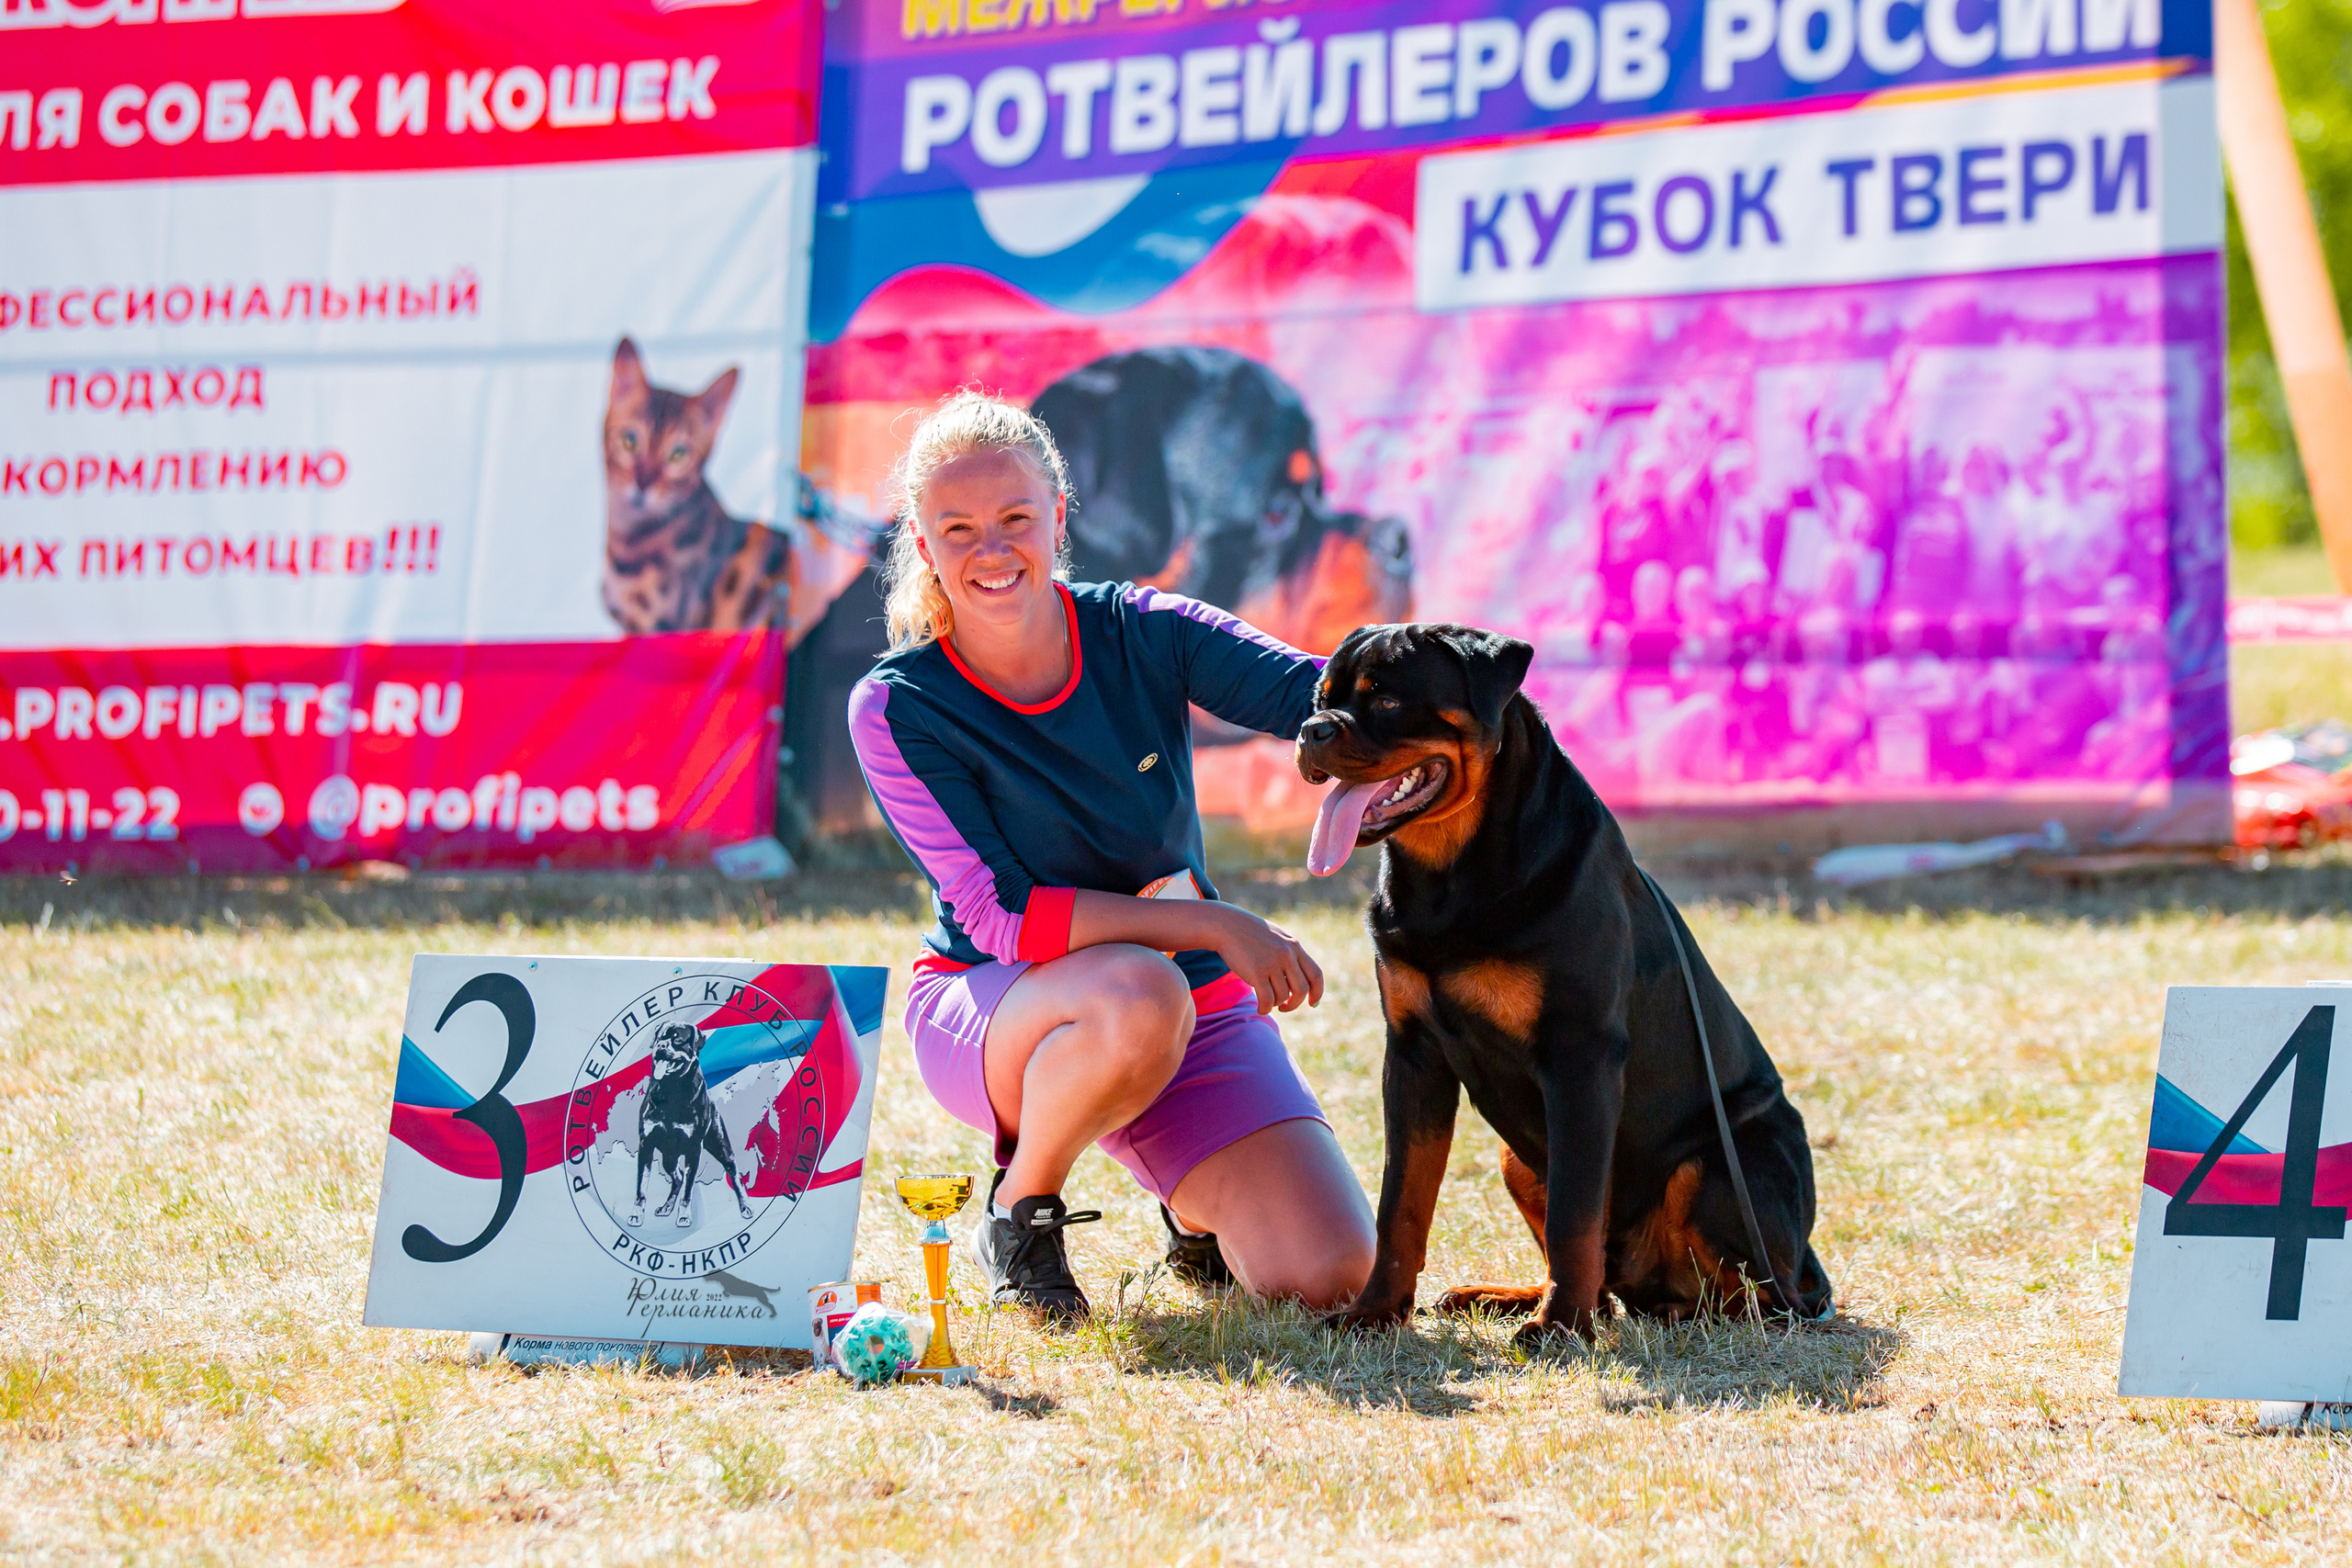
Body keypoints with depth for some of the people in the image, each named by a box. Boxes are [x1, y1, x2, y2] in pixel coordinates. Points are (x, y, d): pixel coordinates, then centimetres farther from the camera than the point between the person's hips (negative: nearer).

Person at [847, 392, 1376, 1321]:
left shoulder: (1143, 633, -8)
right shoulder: (898, 709, -15)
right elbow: (1005, 918, -22)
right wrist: (1214, 924, -29)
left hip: (1198, 1005, 3)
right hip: (991, 1015, -3)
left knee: (1331, 1274, -17)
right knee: (1140, 995, -40)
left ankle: (1200, 1202, 20)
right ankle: (1019, 1214, -10)